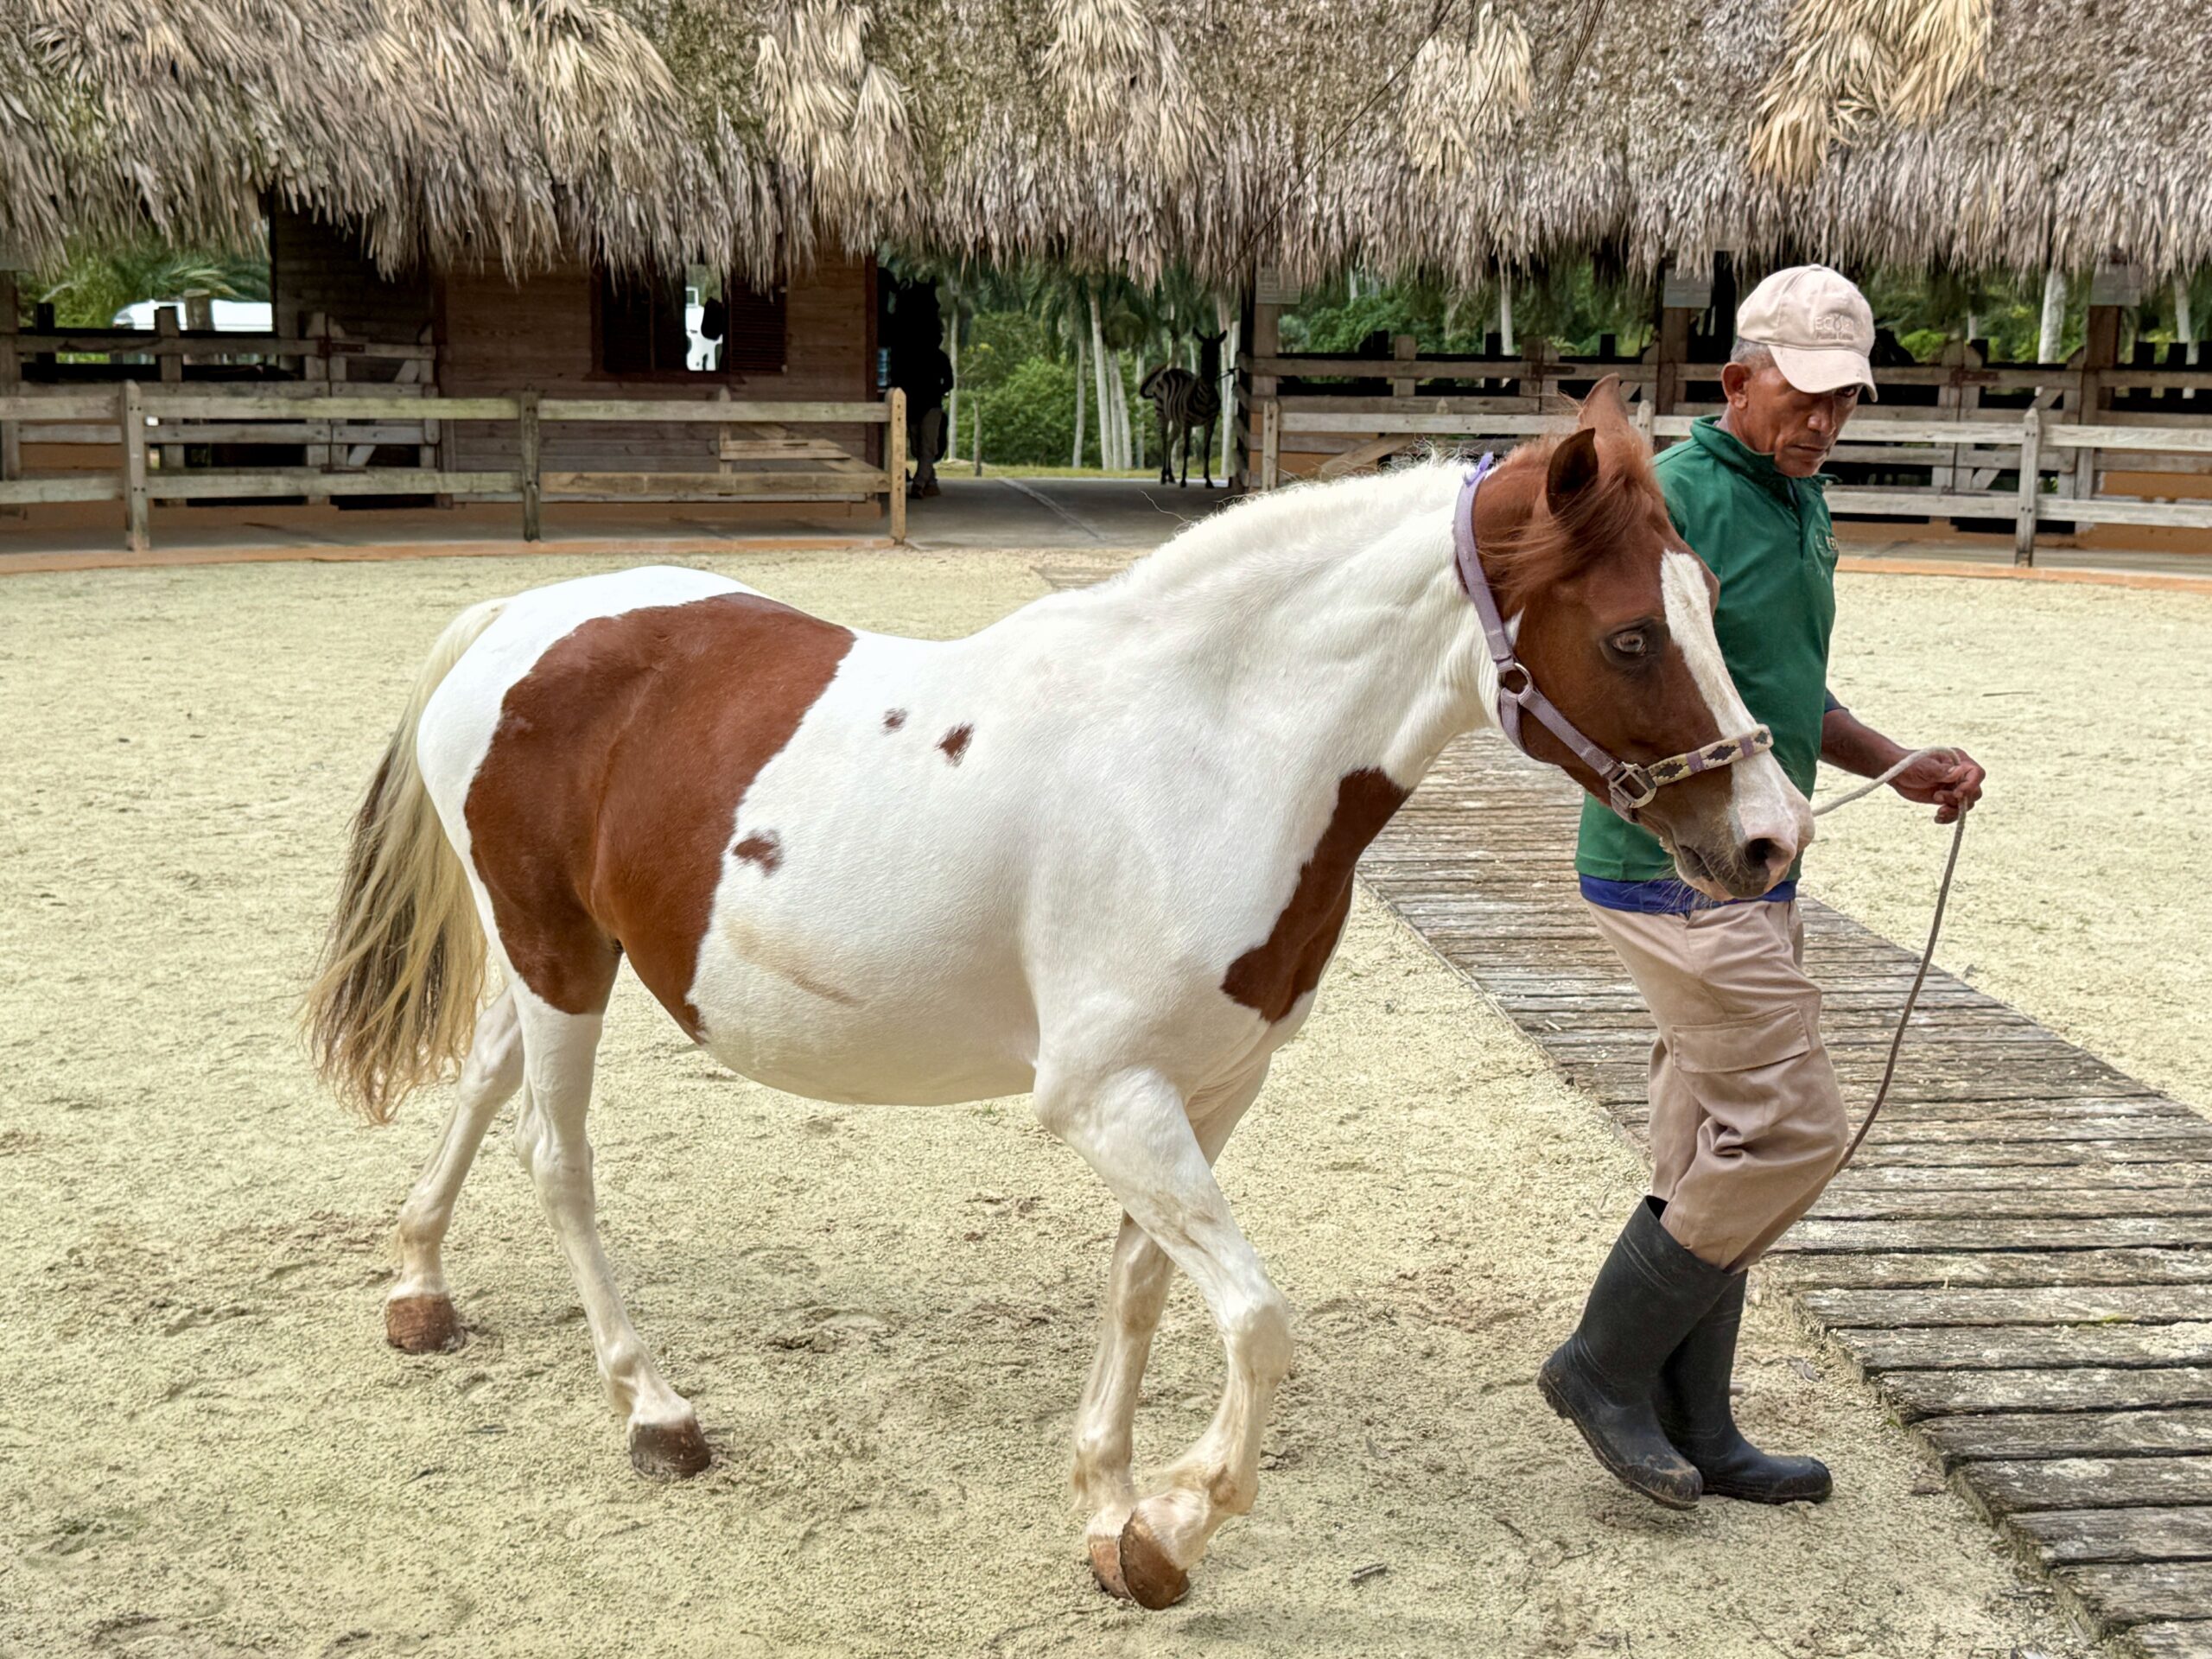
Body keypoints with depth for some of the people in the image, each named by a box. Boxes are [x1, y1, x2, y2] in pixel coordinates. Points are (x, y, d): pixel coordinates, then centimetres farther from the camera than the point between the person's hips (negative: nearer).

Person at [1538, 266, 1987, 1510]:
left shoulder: (1803, 506, 15)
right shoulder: (1675, 497, -14)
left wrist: (1900, 766, 14)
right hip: (1678, 877, -9)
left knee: (1718, 1152, 12)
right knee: (1794, 1130, -9)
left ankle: (1694, 1430, 22)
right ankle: (1607, 1364, 5)